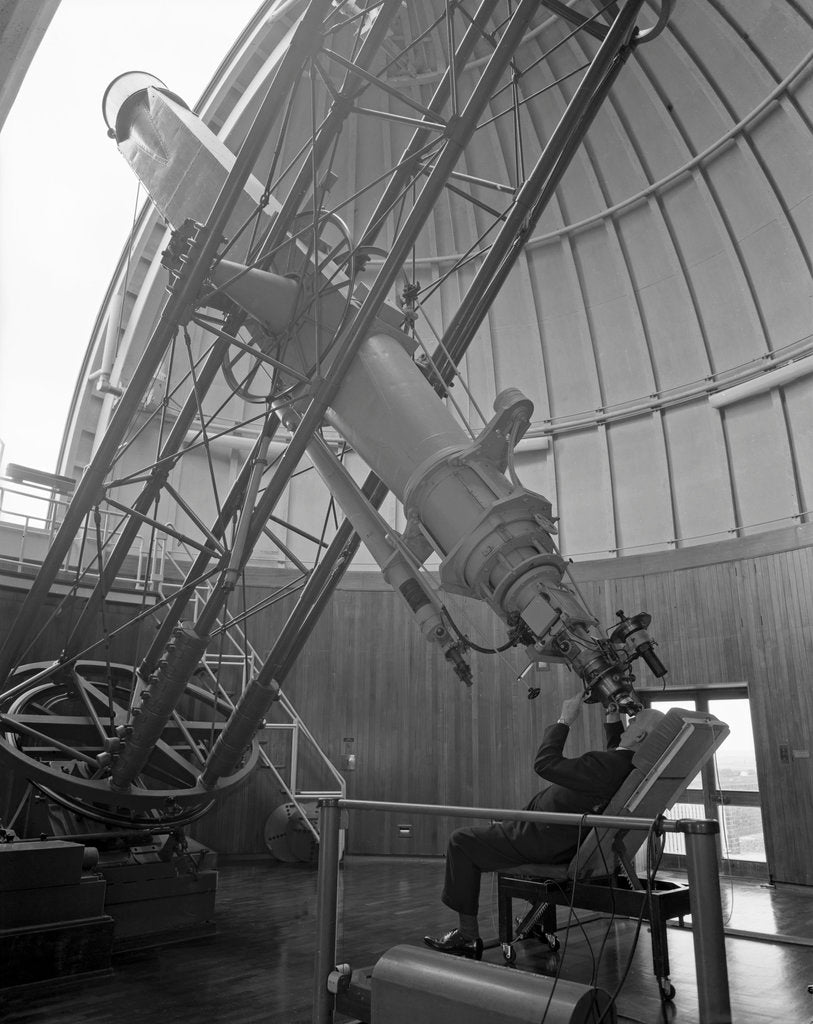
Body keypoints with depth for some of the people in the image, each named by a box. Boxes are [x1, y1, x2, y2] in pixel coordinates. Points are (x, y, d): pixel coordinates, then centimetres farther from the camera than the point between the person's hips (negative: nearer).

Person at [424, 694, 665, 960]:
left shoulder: (605, 766, -34)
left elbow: (545, 763, -29)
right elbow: (618, 749, 18)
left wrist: (565, 720, -20)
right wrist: (613, 714, 9)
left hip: (547, 843, -9)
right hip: (572, 842, 9)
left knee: (461, 841, 0)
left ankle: (468, 936, 7)